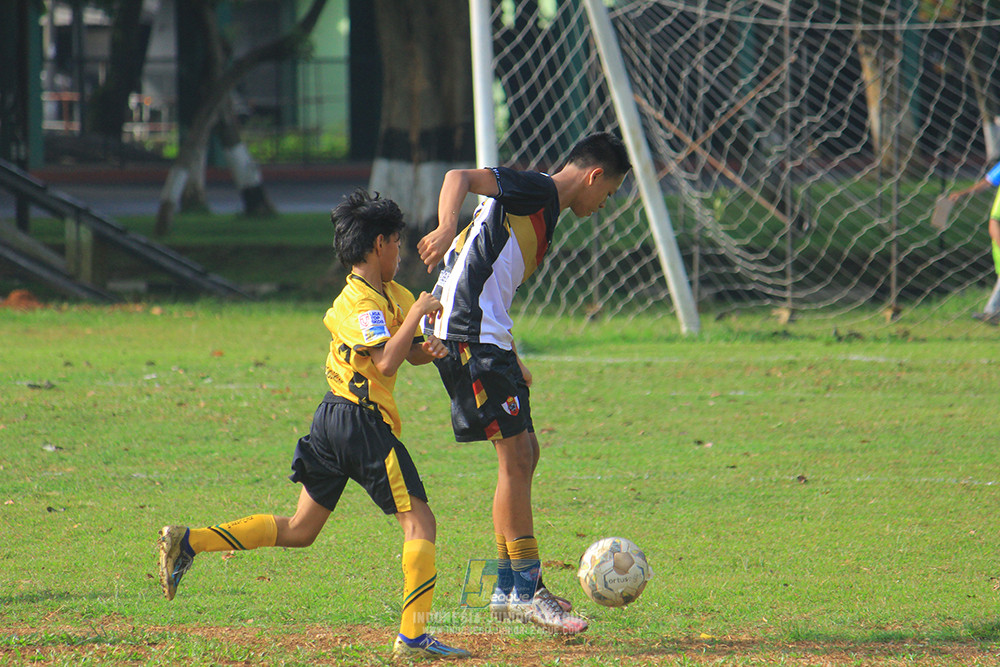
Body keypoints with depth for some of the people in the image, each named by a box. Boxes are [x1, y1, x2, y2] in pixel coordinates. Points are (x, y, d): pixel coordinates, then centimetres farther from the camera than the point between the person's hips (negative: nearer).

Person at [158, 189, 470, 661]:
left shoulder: (394, 295, 15)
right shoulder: (362, 303, -15)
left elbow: (410, 352, 22)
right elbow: (386, 363, -26)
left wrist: (428, 349, 0)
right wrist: (417, 315, -20)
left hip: (333, 420, 10)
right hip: (366, 423, -10)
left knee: (299, 530, 13)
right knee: (419, 521, -6)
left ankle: (188, 542, 6)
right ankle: (413, 637, -10)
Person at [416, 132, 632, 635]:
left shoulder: (541, 211, 23)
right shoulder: (536, 189, -6)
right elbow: (460, 177, -22)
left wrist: (512, 362, 32)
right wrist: (447, 227, -40)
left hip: (487, 340, 11)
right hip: (469, 334, -11)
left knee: (524, 455, 13)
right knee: (516, 457, -10)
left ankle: (509, 590, 19)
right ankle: (526, 591, -7)